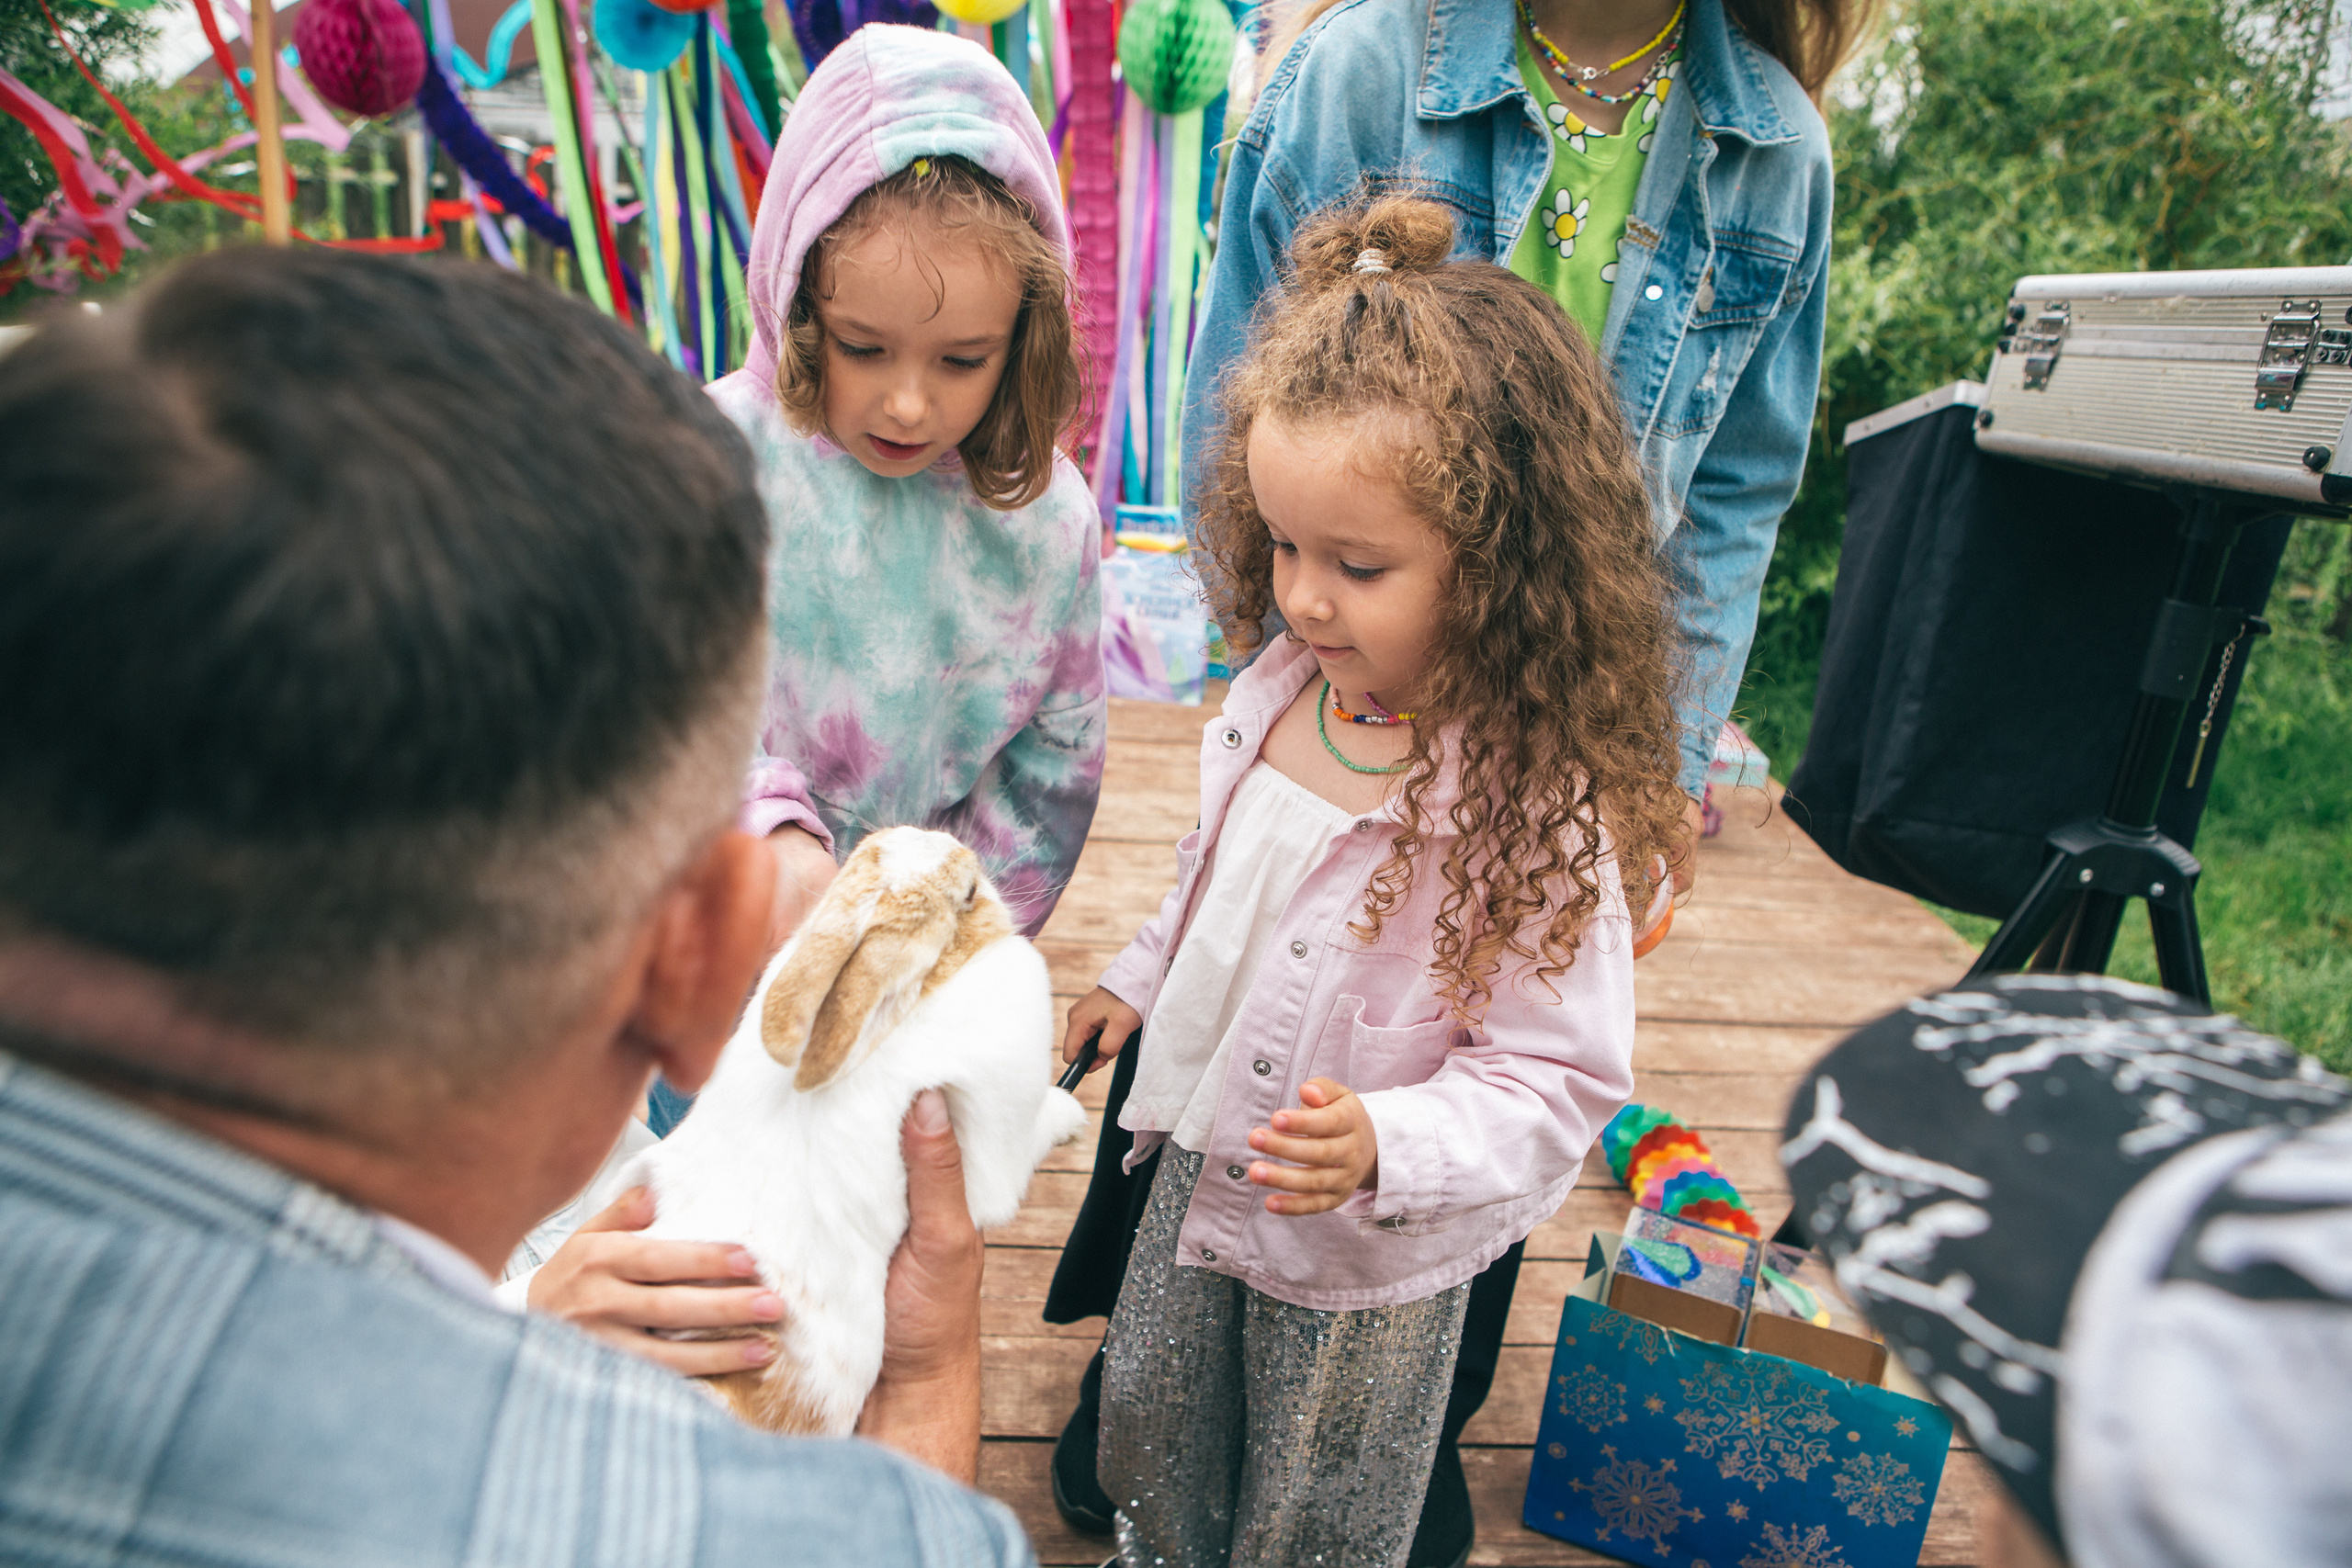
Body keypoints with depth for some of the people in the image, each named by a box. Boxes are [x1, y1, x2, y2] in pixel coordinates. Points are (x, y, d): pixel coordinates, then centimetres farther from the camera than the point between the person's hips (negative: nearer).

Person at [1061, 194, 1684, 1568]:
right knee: (1149, 1438, 31)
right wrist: (1142, 983, 18)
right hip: (1204, 1178, 7)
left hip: (1369, 1258, -6)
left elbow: (1556, 1082, -26)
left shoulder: (1535, 807, -31)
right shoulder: (1281, 691, -10)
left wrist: (1384, 1150, -40)